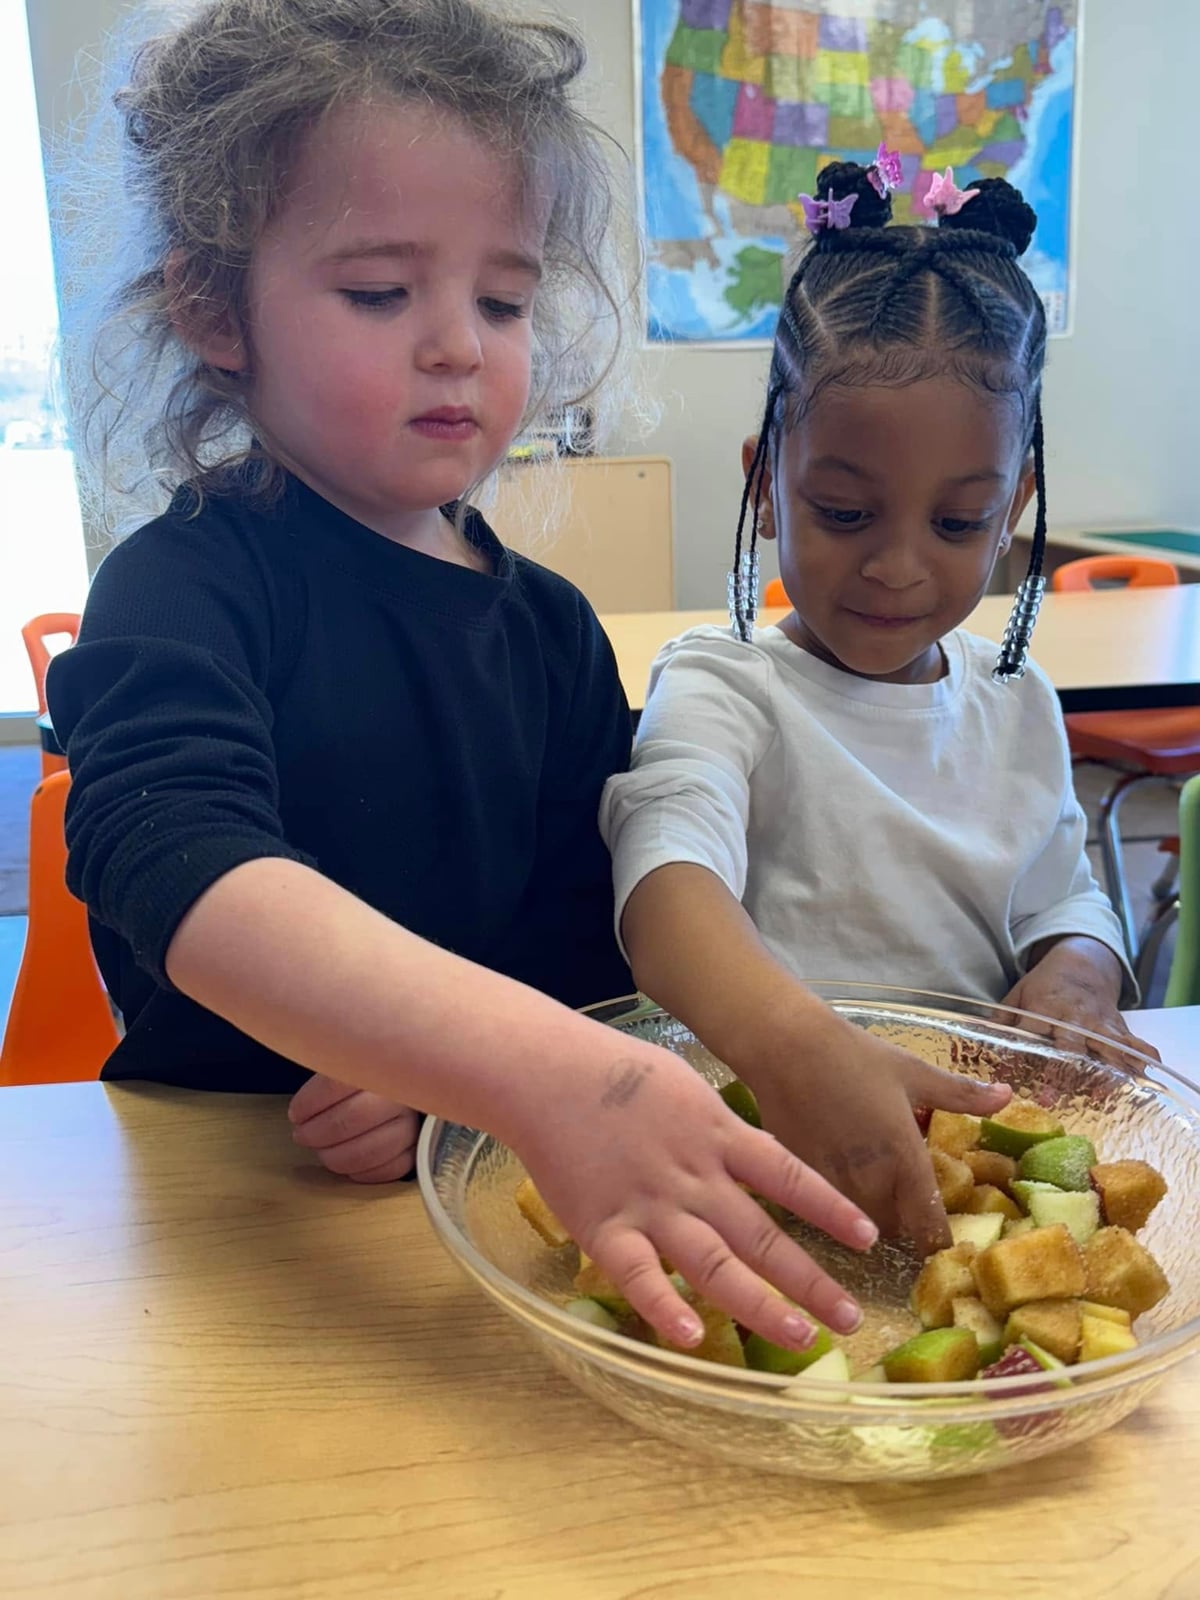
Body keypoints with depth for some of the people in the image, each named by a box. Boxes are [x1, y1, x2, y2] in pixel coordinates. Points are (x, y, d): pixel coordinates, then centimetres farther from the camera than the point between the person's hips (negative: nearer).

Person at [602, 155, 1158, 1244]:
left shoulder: (1019, 705, 10)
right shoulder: (722, 692, -8)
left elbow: (1067, 897, 20)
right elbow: (671, 877, -28)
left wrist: (1076, 972, -5)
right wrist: (791, 1045, -48)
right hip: (758, 1113, -4)